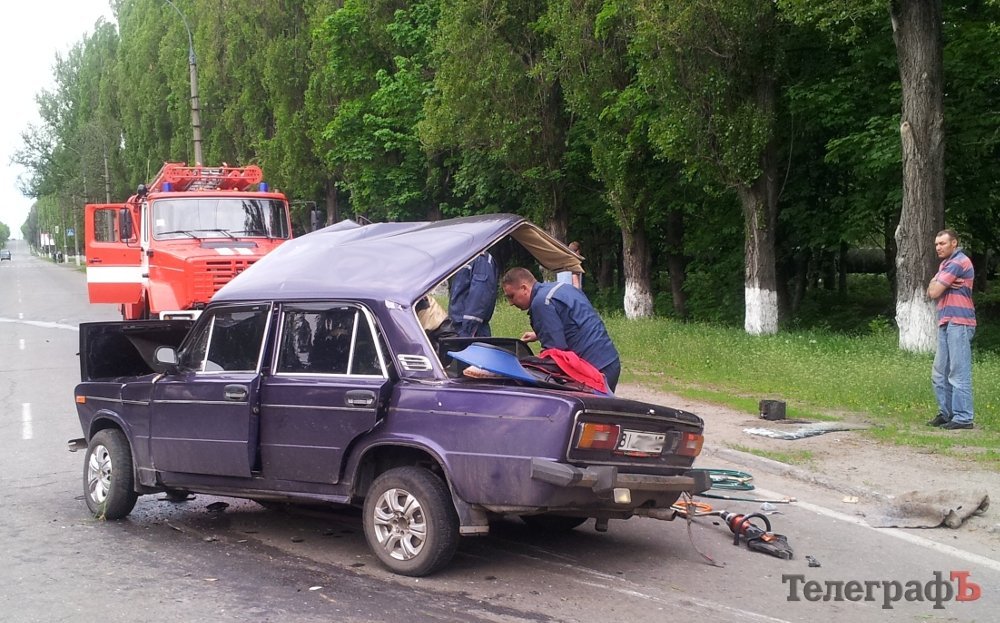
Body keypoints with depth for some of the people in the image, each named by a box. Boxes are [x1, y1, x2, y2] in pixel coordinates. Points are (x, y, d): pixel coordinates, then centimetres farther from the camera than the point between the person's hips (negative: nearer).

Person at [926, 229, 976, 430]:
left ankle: (963, 418, -9)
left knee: (959, 373, -10)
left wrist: (936, 285, 8)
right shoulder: (945, 264, 22)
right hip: (946, 323, 10)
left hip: (959, 323, -10)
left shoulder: (959, 262, -11)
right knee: (940, 373, 13)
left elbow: (934, 292, -13)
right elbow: (931, 291, 15)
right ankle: (946, 413, 20)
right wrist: (936, 284, -5)